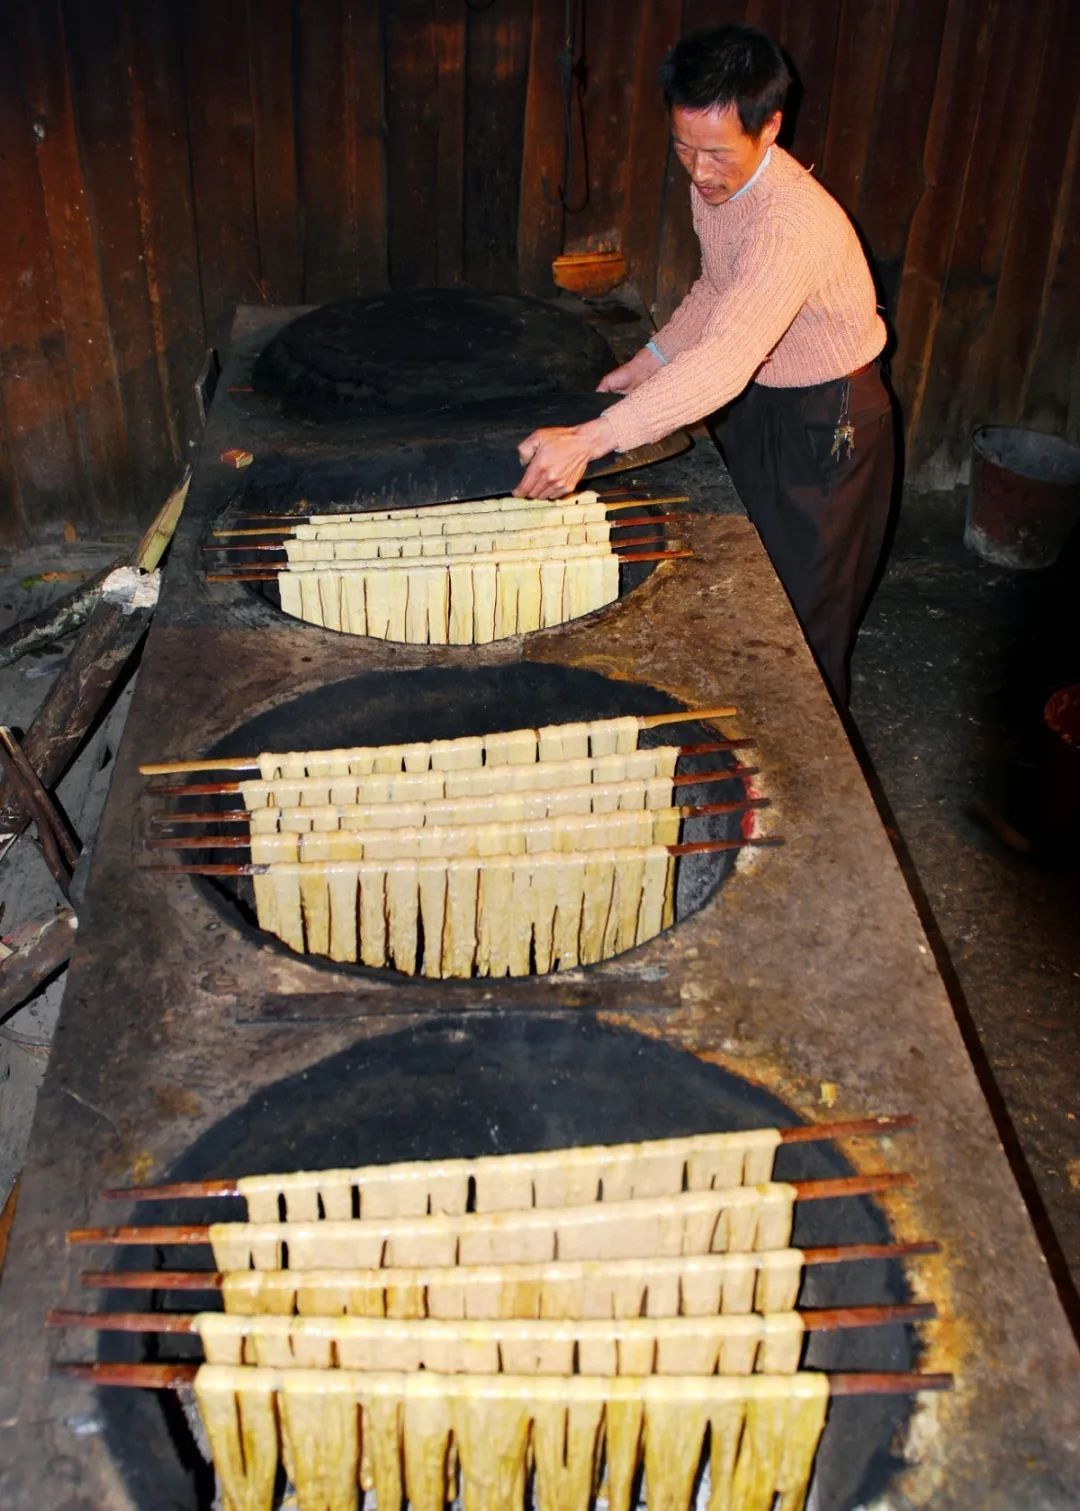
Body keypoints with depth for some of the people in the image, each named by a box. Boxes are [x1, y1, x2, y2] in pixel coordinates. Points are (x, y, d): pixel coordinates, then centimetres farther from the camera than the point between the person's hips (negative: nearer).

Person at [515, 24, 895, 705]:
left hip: (827, 422, -8)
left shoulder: (793, 222, -36)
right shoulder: (716, 182, -6)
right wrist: (650, 362, 2)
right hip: (756, 400, 9)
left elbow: (725, 360, -48)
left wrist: (588, 440, -57)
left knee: (803, 615, 2)